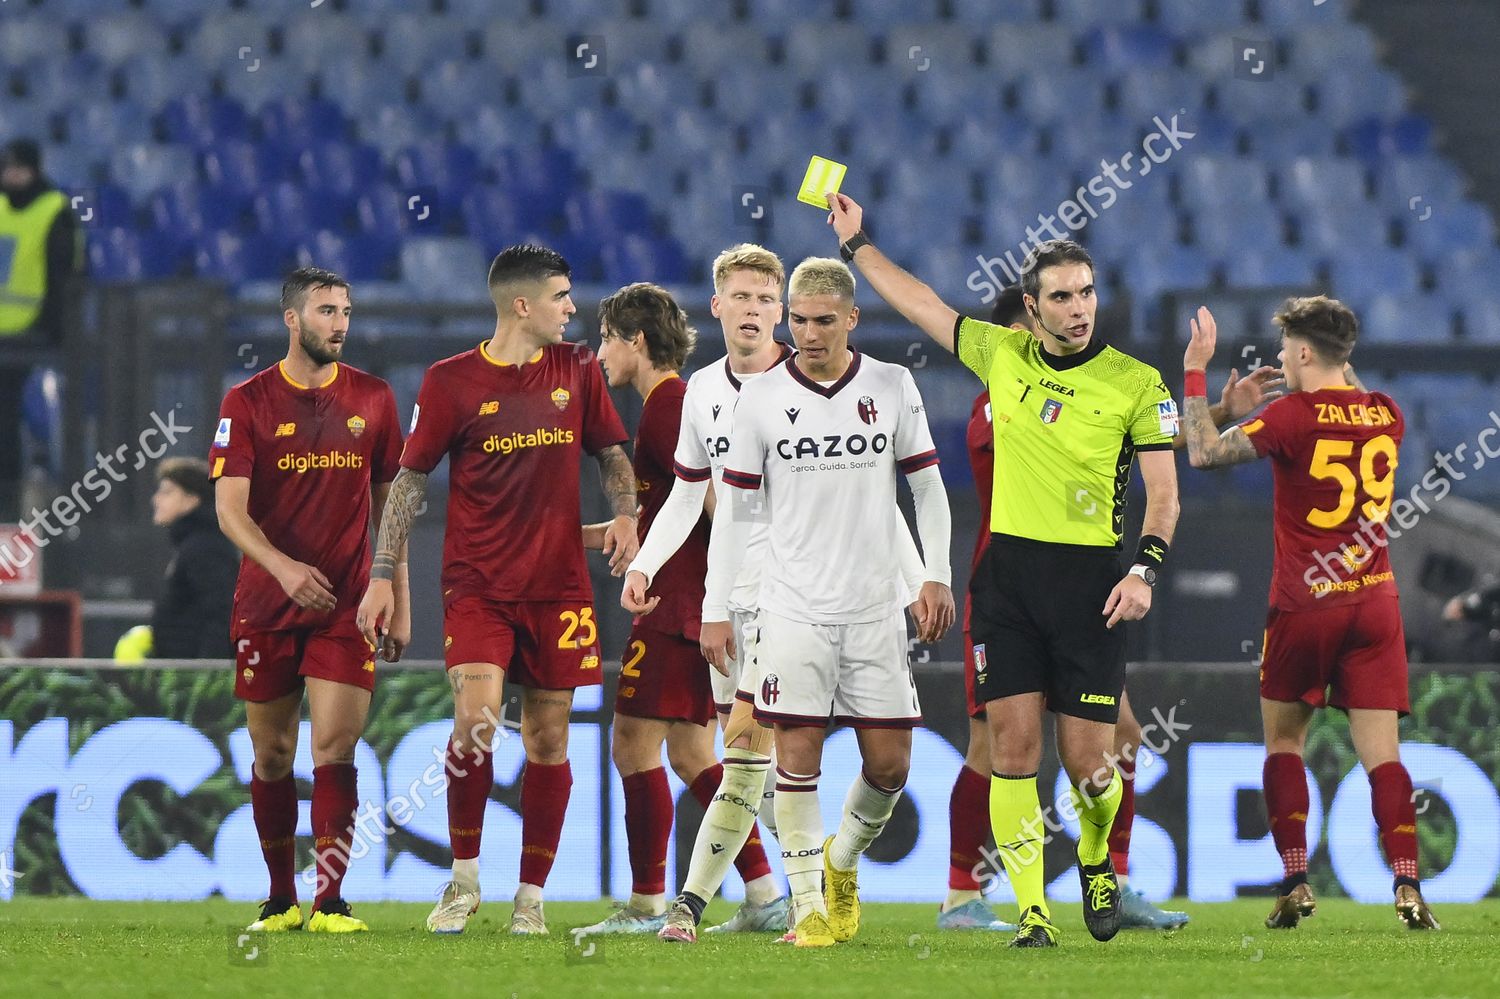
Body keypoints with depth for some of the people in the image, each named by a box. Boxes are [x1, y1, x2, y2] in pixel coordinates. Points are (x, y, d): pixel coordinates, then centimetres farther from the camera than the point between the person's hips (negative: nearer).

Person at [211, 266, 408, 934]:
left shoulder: (372, 399, 6)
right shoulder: (247, 402, -1)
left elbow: (388, 504, 12)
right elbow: (229, 508, -9)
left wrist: (400, 603, 9)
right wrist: (283, 566, -26)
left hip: (347, 604, 0)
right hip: (266, 604, 0)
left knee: (334, 750, -11)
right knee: (272, 756, 7)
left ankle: (330, 902, -12)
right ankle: (281, 899, 19)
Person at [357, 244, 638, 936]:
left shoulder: (577, 370, 7)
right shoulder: (451, 381, -2)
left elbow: (611, 452, 17)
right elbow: (410, 477, 3)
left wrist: (625, 515, -3)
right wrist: (382, 574, 0)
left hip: (557, 585, 3)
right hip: (476, 585, -3)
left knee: (548, 737, 3)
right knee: (475, 718, -18)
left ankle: (531, 895, 12)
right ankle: (464, 879, -1)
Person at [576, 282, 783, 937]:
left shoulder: (666, 406, -12)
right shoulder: (679, 402, 20)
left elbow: (715, 499, -20)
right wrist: (580, 537, 29)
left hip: (682, 601, -10)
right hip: (693, 604, 10)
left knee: (634, 745, -6)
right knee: (690, 753, 11)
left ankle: (646, 907, -4)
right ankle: (763, 895, 9)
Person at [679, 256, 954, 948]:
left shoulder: (892, 388, 2)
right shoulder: (761, 399, 0)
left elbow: (926, 485, 10)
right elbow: (735, 509, 4)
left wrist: (936, 577, 1)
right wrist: (715, 611, 1)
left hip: (877, 606, 1)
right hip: (793, 607, -1)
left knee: (889, 762, 2)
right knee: (797, 753, -7)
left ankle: (842, 859, 29)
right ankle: (808, 905, 0)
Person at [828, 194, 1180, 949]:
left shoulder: (1136, 384, -1)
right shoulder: (1002, 355, 7)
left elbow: (1164, 495, -1)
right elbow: (922, 305, 20)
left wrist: (1145, 570, -16)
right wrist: (856, 244, 24)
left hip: (1090, 581, -2)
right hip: (1007, 576, 3)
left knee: (1088, 761, -3)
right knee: (1013, 748, -5)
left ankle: (1096, 859, 29)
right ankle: (1031, 910, -3)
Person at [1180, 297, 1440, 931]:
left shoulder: (1293, 415, -9)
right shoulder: (1385, 415, 6)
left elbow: (1203, 453, -8)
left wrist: (1195, 372, -1)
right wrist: (1341, 372, 33)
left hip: (1304, 605, -3)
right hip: (1375, 603, 3)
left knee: (1283, 742, 12)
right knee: (1380, 751, -1)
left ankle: (1295, 884, 3)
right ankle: (1407, 886, -16)